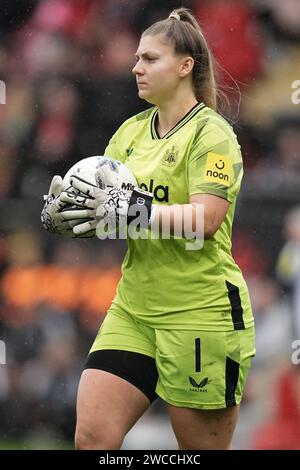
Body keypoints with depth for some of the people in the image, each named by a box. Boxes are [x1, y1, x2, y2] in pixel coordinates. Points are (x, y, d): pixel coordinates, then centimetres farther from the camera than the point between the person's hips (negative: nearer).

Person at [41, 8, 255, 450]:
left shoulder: (211, 132, -9)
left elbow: (205, 221, -21)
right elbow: (101, 198, 12)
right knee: (91, 437, -5)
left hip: (200, 314, -6)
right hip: (133, 309, 7)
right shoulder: (130, 131, 12)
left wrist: (130, 208, -31)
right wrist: (65, 209, -11)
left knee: (203, 447, 2)